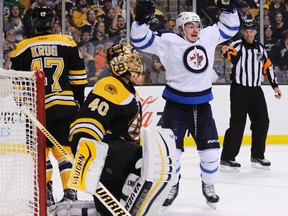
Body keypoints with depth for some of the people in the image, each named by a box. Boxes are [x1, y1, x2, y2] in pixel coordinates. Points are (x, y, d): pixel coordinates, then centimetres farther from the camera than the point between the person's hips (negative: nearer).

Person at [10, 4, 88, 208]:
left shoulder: (22, 48, 0)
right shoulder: (67, 44, 2)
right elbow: (78, 75, 4)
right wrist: (80, 100, 14)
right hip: (65, 105, 1)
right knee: (64, 148, 6)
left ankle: (46, 191, 6)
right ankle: (70, 191, -3)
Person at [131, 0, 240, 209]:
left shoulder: (208, 36, 3)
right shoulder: (169, 41, -10)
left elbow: (228, 28, 15)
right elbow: (142, 40, -13)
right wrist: (141, 19, -27)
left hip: (202, 105, 4)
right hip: (176, 104, -4)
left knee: (210, 149, 4)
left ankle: (208, 185, 25)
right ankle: (171, 186, 16)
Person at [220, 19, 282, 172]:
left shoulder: (260, 48, 13)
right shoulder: (238, 46, -7)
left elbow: (267, 67, 19)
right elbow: (231, 54, -29)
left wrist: (274, 85, 17)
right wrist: (226, 52, -52)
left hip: (256, 90, 6)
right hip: (239, 89, -6)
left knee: (262, 122, 8)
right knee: (237, 123, -10)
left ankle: (257, 156, 21)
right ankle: (227, 159, -8)